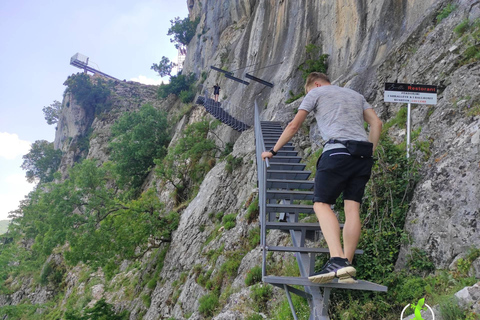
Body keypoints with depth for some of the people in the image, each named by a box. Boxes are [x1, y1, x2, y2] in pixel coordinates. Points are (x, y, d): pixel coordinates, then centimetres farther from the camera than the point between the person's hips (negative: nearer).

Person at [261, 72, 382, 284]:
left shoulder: (316, 93, 16)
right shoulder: (356, 95, 31)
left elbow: (294, 126, 12)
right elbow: (376, 123, 19)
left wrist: (273, 151, 21)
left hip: (337, 150, -6)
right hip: (362, 156, 6)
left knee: (321, 204, -7)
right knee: (352, 208, 0)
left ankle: (337, 260, -26)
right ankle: (347, 270, -3)